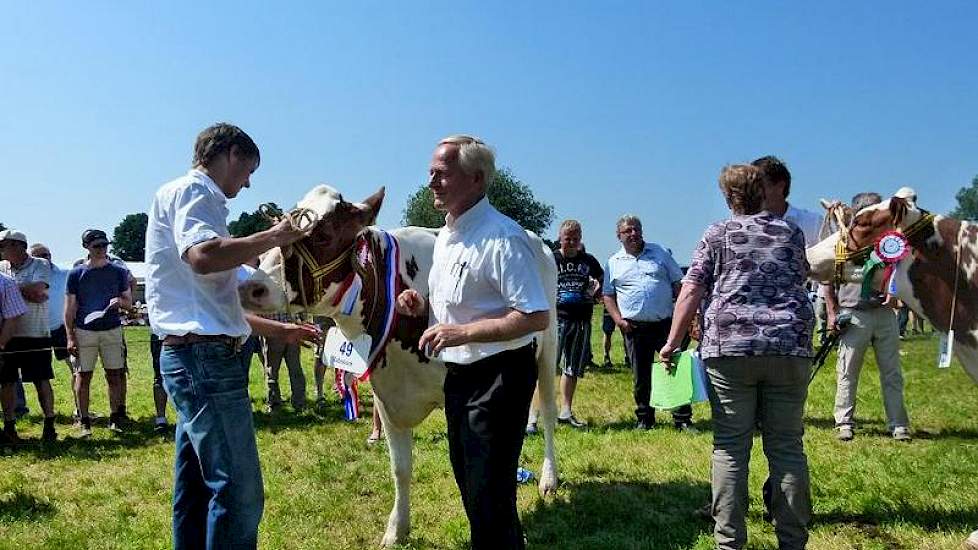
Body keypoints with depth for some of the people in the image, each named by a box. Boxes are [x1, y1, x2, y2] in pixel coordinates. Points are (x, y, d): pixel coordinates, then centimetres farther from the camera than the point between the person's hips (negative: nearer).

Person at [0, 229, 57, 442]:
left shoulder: (40, 265, -1)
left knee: (42, 381, 1)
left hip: (36, 334, -4)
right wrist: (28, 294, -14)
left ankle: (49, 424, 8)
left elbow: (37, 288, -17)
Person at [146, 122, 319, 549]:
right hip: (205, 355, -11)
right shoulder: (193, 190, -5)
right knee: (239, 493, -9)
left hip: (194, 357, 11)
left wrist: (278, 329, 30)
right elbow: (203, 257, -27)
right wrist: (275, 237, -15)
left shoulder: (195, 196, 25)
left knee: (196, 489, 15)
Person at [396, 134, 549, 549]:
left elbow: (537, 316, -24)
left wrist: (462, 332, -26)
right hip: (458, 374, 10)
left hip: (497, 378, -10)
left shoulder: (501, 237, -20)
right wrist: (421, 304, 3)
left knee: (489, 496, -2)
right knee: (469, 483, 21)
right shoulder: (445, 237, 10)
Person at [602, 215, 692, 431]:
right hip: (634, 328, 0)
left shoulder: (660, 253, 9)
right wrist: (618, 319, -4)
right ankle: (645, 419, 20)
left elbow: (678, 283, 9)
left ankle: (682, 419, 6)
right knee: (640, 377, 7)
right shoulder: (614, 263, 9)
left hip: (666, 323, 0)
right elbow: (608, 295, 11)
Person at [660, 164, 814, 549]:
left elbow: (691, 291, 1)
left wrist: (673, 342, 5)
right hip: (790, 347, 2)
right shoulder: (792, 233, 15)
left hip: (729, 347, -2)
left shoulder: (718, 234, 7)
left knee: (730, 449, 2)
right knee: (787, 447, 7)